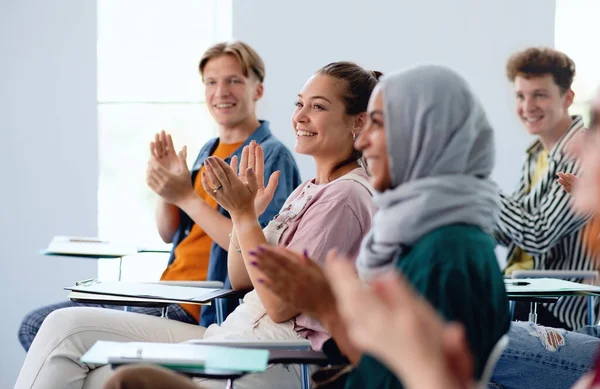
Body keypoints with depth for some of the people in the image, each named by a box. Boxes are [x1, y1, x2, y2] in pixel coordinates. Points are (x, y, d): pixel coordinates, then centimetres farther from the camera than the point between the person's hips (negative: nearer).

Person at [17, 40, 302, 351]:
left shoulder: (271, 156, -9)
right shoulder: (209, 151, 17)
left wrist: (187, 197, -17)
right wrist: (164, 183, -2)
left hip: (198, 311, -9)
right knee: (35, 326, 1)